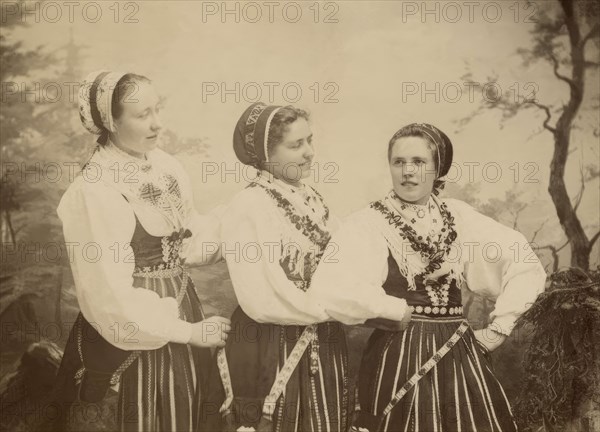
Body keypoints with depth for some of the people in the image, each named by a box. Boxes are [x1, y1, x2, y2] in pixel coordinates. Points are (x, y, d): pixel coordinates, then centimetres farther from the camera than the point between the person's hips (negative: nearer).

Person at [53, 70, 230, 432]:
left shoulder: (166, 165, 1)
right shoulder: (95, 191, -20)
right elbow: (112, 293, -21)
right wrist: (186, 332, -16)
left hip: (181, 306, 7)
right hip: (134, 335, -6)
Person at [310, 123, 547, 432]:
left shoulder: (459, 217, 5)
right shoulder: (367, 223, -8)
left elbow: (526, 265, 7)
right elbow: (331, 290, -22)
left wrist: (498, 327, -1)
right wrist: (398, 311, -12)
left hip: (459, 357, 4)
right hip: (397, 361, -4)